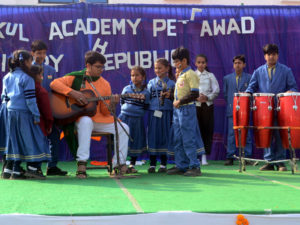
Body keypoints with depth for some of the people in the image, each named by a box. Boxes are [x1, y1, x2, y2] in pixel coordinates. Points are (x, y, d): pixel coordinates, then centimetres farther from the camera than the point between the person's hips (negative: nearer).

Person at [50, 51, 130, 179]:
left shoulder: (105, 84, 8)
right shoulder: (76, 77, -2)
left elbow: (104, 112, 7)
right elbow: (54, 83, -15)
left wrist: (111, 103, -16)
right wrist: (73, 93, -25)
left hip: (98, 120, 5)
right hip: (79, 118, -5)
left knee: (123, 128, -9)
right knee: (86, 122, -40)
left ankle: (119, 164, -1)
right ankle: (82, 163, -39)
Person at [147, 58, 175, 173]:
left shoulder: (171, 83, 3)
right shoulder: (151, 83, 12)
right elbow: (147, 98, 15)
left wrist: (170, 96, -18)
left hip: (166, 113, -2)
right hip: (153, 113, 2)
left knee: (164, 136, 1)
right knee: (152, 136, 1)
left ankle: (163, 164, 9)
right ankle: (152, 164, 9)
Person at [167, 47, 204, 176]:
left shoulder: (190, 74, -11)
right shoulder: (180, 75, 17)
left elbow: (195, 94, -19)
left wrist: (180, 102, -18)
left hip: (187, 109, -9)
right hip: (177, 110, 9)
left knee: (188, 140, -7)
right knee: (177, 140, 10)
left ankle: (195, 167, -1)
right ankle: (181, 166, 16)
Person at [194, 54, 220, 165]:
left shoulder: (210, 75, 9)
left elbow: (216, 90, 2)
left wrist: (207, 97, -13)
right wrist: (196, 97, -15)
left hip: (207, 104, 0)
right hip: (195, 105, 0)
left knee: (207, 129, -2)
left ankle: (204, 156, 4)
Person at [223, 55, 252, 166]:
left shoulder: (249, 78, 9)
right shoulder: (227, 78, 14)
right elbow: (224, 93, 15)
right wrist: (230, 103, 4)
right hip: (232, 110, 1)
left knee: (246, 134, 0)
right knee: (231, 134, -2)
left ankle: (247, 157, 6)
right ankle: (230, 157, 2)